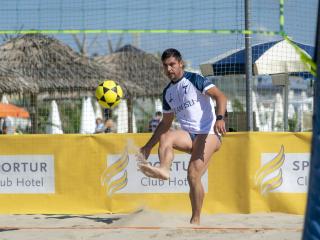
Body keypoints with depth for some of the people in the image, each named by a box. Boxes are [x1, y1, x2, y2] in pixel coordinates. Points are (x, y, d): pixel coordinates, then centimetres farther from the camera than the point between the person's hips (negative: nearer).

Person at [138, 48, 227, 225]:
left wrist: (219, 118, -30)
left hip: (209, 133, -6)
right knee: (165, 137, -24)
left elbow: (220, 96, -12)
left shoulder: (194, 80, -2)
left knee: (193, 175, -19)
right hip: (189, 136, 6)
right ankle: (163, 169, -50)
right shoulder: (168, 92, 18)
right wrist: (148, 146, 20)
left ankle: (195, 220, -11)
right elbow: (166, 123, 26)